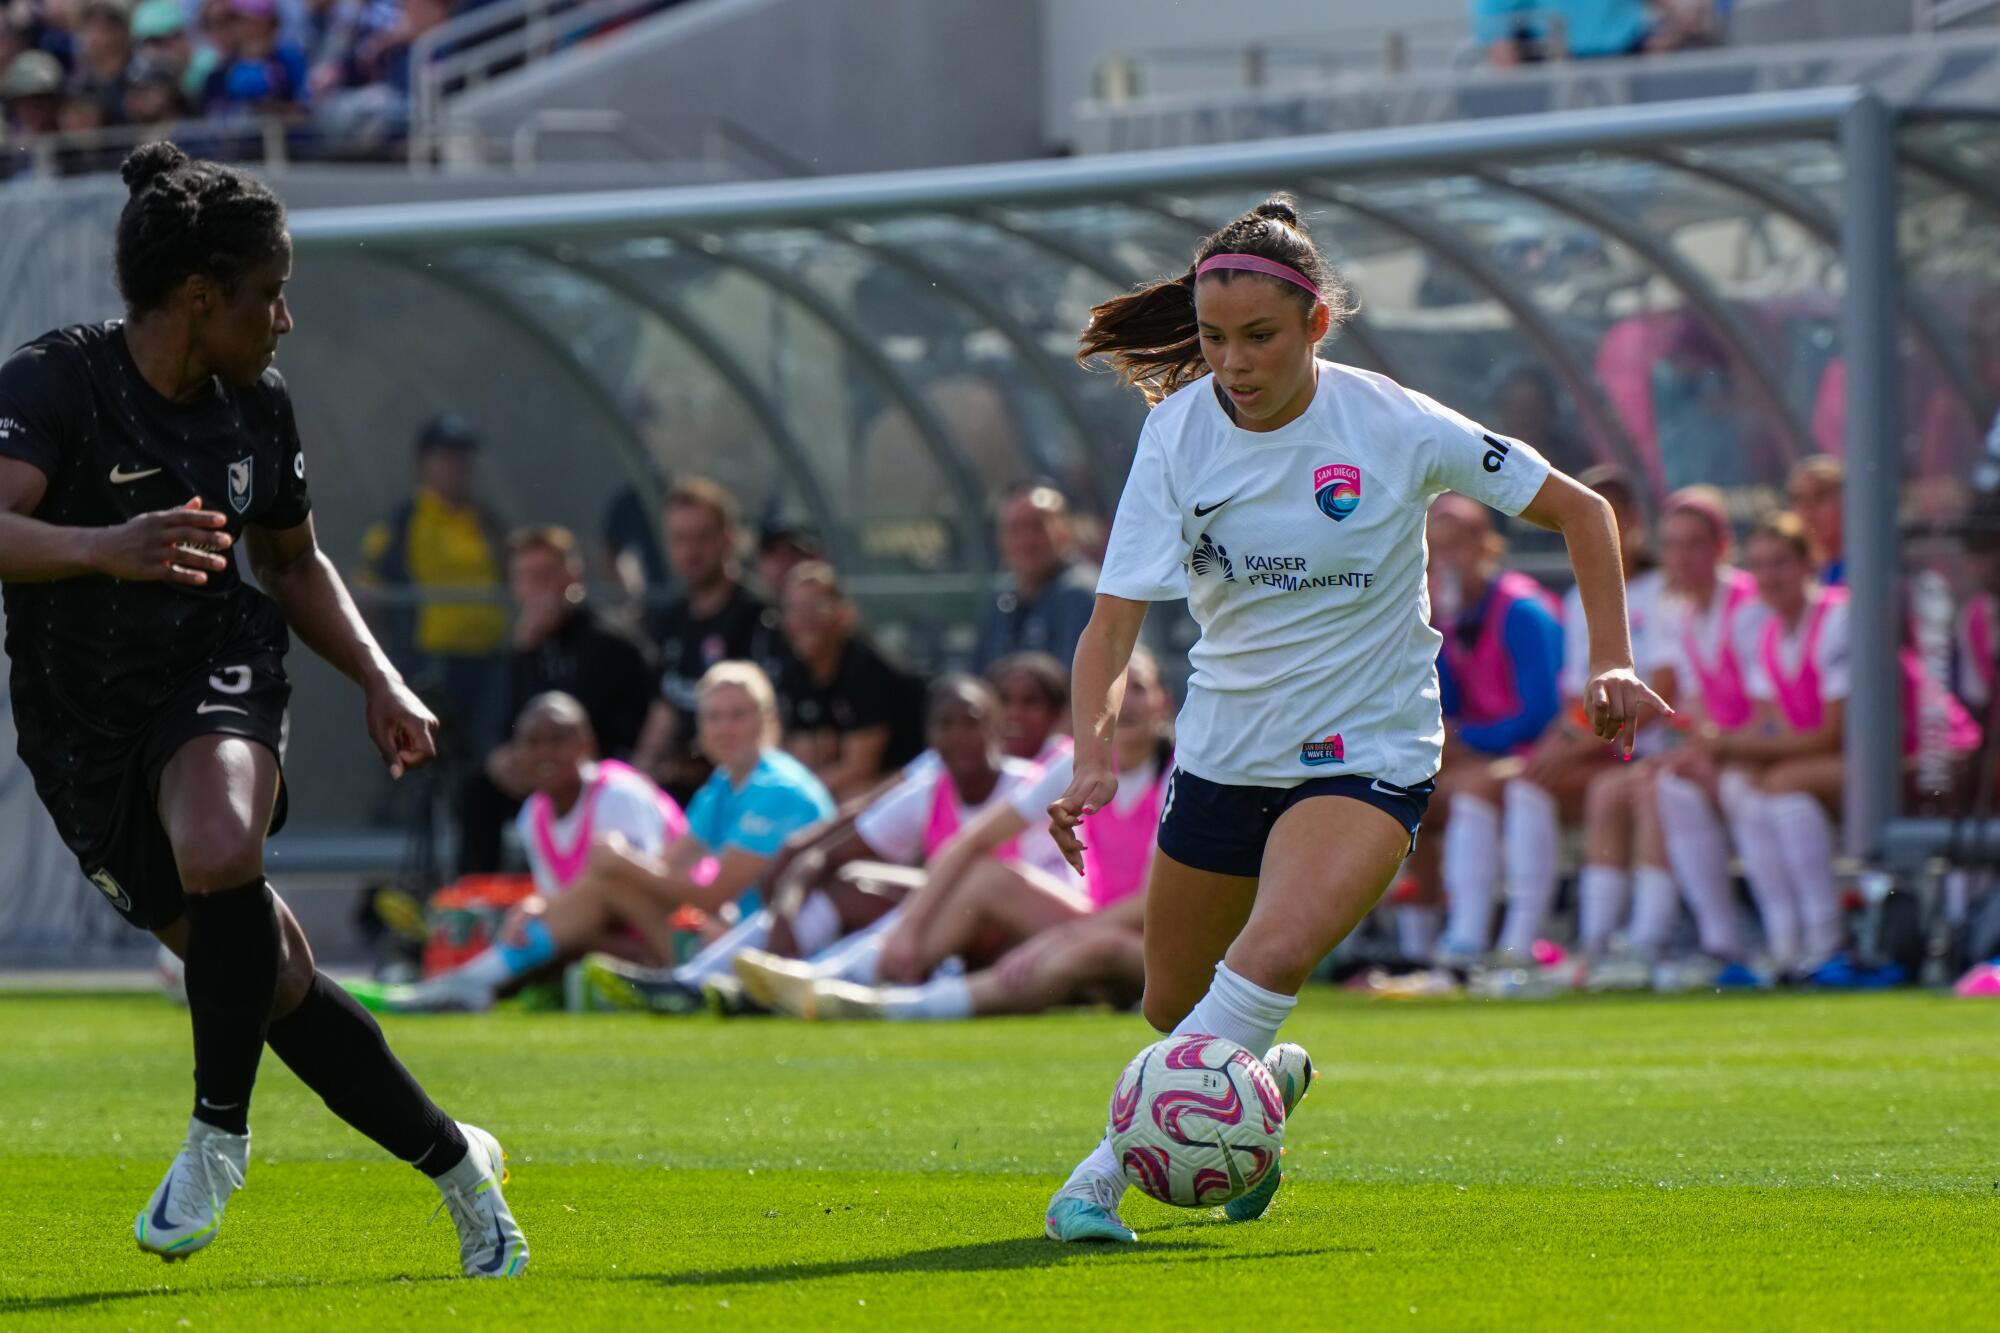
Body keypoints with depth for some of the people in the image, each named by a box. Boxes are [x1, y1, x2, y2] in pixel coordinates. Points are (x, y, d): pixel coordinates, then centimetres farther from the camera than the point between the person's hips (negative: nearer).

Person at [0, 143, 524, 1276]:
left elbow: (294, 562, 18)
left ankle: (220, 1132, -18)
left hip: (219, 673, 2)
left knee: (221, 851, -34)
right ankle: (458, 1163, 23)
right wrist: (100, 550, -56)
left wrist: (381, 682, 5)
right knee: (275, 983, 3)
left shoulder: (257, 406, -1)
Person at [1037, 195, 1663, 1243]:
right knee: (1173, 1008, 14)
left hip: (1368, 753, -4)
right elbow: (1115, 616, -15)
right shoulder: (1179, 429, -11)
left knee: (1270, 961, -29)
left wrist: (1611, 662, -11)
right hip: (1222, 750, 4)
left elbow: (1578, 509, -3)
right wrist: (1093, 755, -32)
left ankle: (1109, 1169, -23)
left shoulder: (1394, 428, -16)